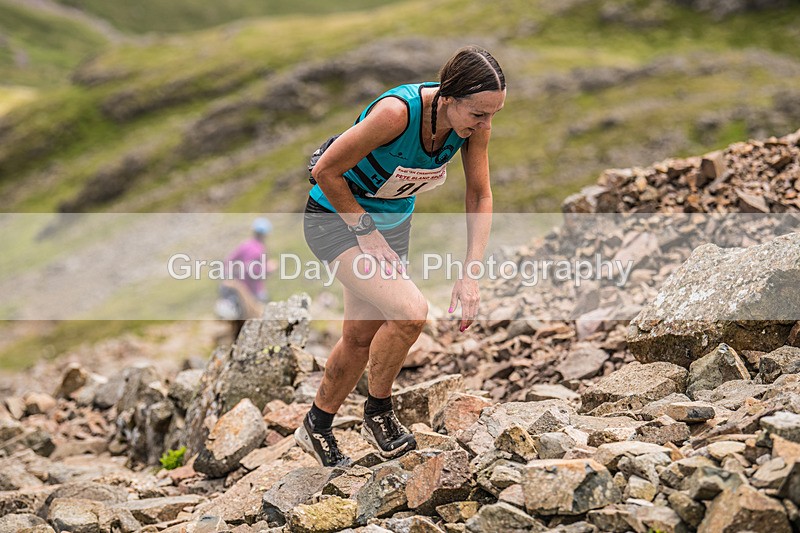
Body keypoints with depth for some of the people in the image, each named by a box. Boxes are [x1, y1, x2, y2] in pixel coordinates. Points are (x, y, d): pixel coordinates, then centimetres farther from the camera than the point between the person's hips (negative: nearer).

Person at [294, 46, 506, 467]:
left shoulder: (474, 121, -17)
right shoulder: (397, 112, -35)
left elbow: (480, 195, -5)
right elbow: (326, 170, -25)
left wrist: (470, 276, -11)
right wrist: (366, 233, -19)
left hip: (393, 220, 7)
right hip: (336, 216, -7)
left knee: (361, 335, 14)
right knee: (410, 311, -24)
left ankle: (316, 427, 36)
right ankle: (378, 413, 0)